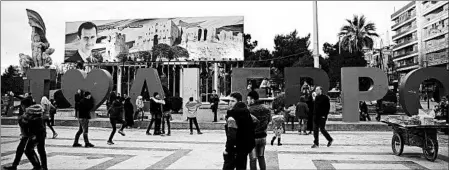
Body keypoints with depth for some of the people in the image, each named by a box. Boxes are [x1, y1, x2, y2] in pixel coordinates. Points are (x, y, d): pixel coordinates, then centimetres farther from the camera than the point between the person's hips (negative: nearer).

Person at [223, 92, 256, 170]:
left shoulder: (232, 115, -20)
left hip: (235, 148, -8)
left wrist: (227, 149, -18)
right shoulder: (246, 112, 6)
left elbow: (231, 135, -25)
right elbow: (253, 126, 16)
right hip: (246, 146, 8)